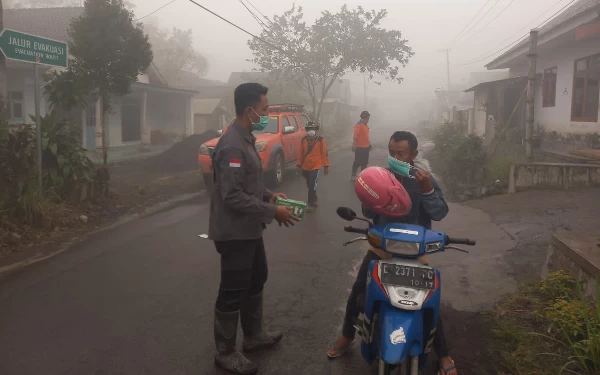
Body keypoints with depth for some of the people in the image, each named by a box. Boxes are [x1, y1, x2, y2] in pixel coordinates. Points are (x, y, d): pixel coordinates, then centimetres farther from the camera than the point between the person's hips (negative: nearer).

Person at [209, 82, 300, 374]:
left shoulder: (245, 139, 10)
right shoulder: (232, 146, -23)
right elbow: (232, 196, -27)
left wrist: (269, 196, 4)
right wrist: (272, 212, -22)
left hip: (249, 230, 11)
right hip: (234, 232, -11)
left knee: (256, 281, 22)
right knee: (233, 292, 2)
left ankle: (253, 336, 40)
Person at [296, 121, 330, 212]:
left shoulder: (320, 140, -8)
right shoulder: (303, 140, 3)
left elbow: (324, 153, -6)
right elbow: (301, 153, 10)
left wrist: (326, 166, -6)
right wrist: (299, 164, 11)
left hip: (316, 166, -5)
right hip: (306, 167, 5)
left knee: (312, 186, -10)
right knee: (309, 186, 15)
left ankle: (312, 204, 0)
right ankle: (315, 200, 32)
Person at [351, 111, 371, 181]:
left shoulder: (366, 125, 10)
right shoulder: (358, 126, -17)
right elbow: (355, 137, -21)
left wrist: (369, 144, 22)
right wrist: (354, 146, -24)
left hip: (366, 147, 8)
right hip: (359, 147, -8)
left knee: (364, 162, 15)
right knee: (357, 162, -1)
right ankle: (353, 176, 8)